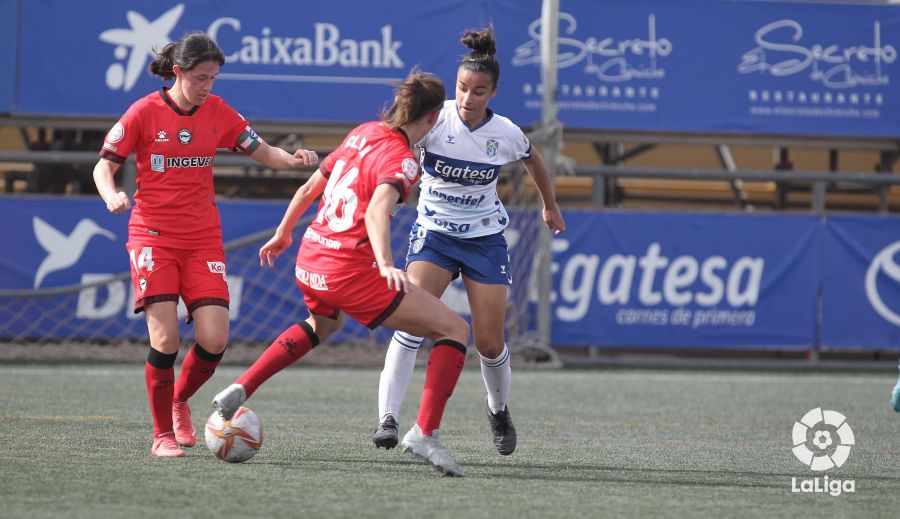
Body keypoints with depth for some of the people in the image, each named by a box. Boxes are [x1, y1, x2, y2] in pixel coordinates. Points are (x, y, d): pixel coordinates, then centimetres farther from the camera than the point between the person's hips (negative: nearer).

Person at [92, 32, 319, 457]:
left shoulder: (217, 112, 5)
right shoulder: (145, 112, -5)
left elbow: (261, 152, 10)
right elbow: (104, 166, -2)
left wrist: (292, 159, -12)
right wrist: (111, 195, -24)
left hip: (203, 239, 3)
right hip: (153, 235, -3)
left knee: (214, 339, -9)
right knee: (165, 338, -14)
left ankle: (180, 401, 21)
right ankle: (163, 435, 2)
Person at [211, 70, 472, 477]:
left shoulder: (363, 133, 11)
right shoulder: (401, 161, -12)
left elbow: (309, 188, 20)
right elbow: (377, 210, -31)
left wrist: (283, 234, 33)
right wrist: (386, 265, -45)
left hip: (308, 260, 8)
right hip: (350, 271, -8)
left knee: (323, 323, 42)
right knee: (454, 329, -4)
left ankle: (238, 391, 35)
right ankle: (424, 434, -15)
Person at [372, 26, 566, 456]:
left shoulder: (507, 134, -9)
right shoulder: (435, 120, -17)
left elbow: (533, 161, 13)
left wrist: (550, 206, 28)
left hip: (485, 239, 2)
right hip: (433, 233, -2)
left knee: (490, 344, 3)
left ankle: (499, 410, 34)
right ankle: (388, 418, -24)